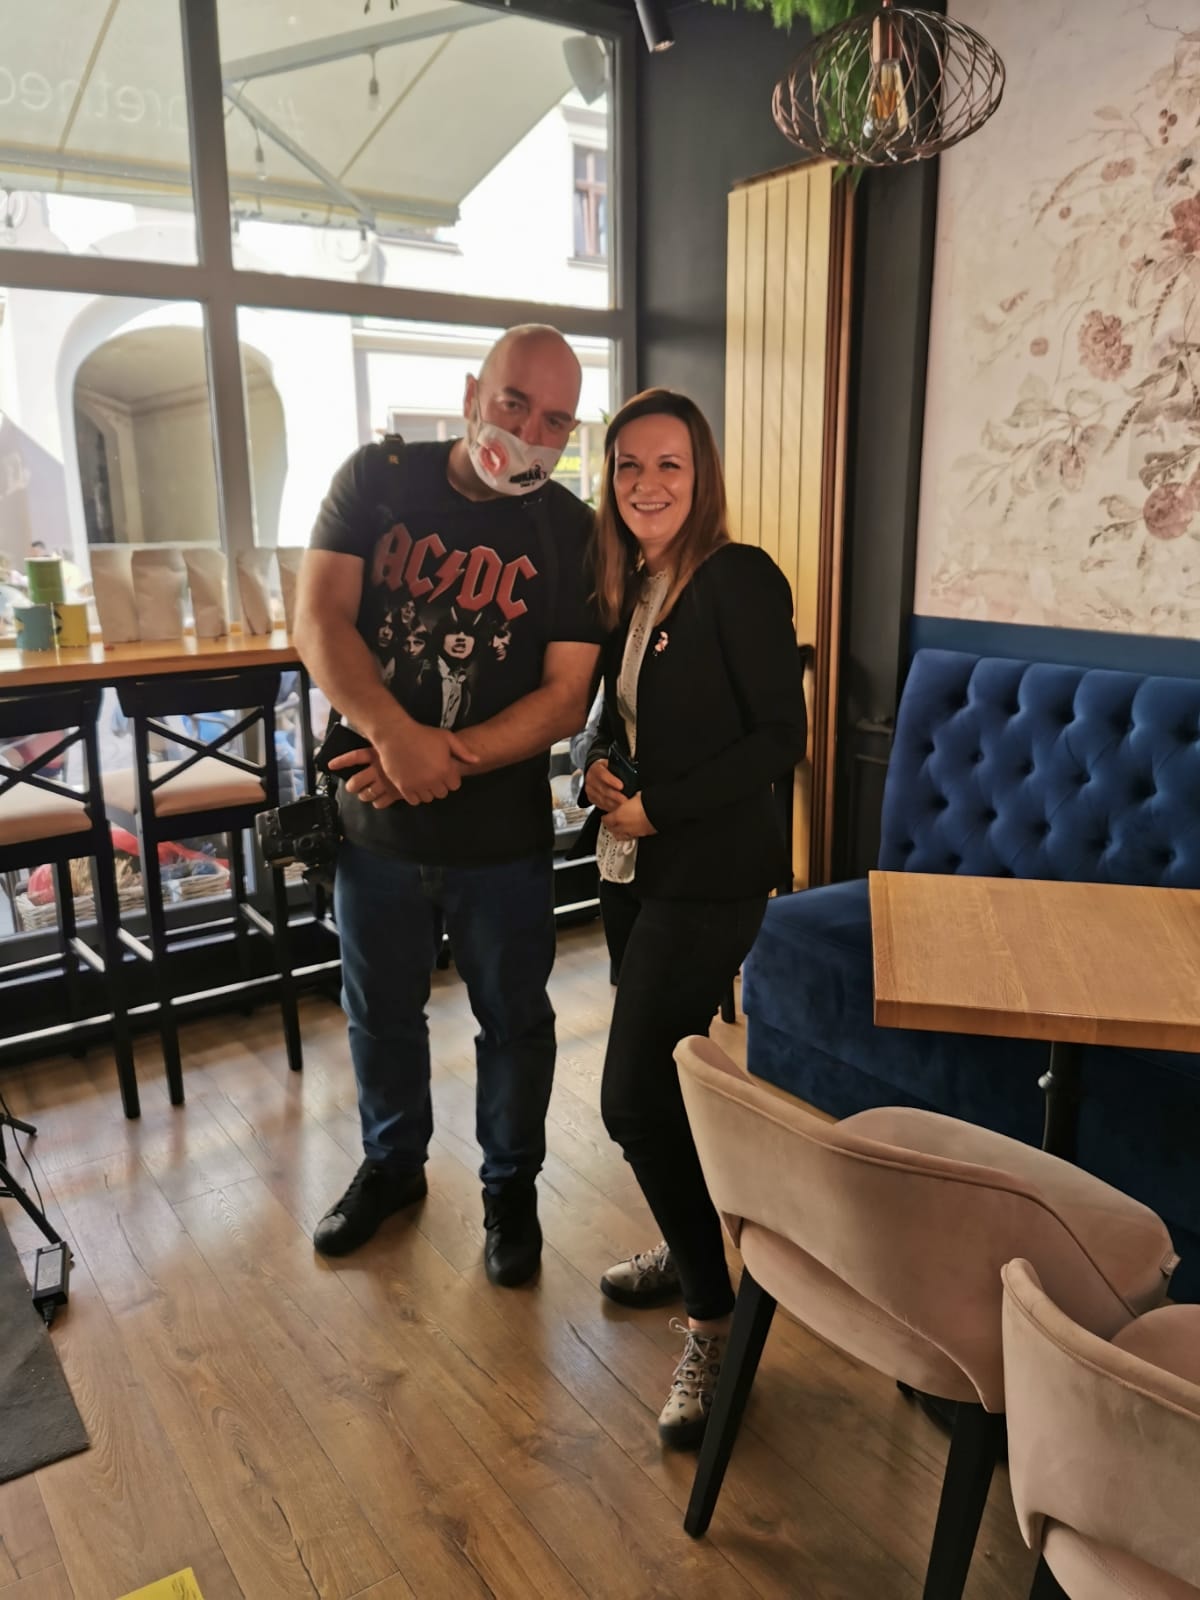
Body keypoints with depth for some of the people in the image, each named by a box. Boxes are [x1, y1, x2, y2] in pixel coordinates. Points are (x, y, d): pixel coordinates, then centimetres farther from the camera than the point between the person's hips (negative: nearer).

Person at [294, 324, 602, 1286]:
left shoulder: (571, 534, -7)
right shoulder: (378, 479, -3)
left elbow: (567, 697, -12)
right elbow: (320, 619, -12)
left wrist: (445, 757, -24)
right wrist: (397, 736, -28)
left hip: (502, 836, -1)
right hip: (376, 821, 2)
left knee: (514, 1019, 14)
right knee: (380, 1012, 19)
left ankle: (512, 1185, 39)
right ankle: (393, 1164, 45)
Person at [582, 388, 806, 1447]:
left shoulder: (740, 580, -13)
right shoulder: (631, 588, 10)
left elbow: (782, 738, -16)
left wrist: (657, 805, -16)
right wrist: (600, 767, -3)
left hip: (710, 875, -8)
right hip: (634, 866, 8)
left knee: (635, 1095, -10)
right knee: (656, 1077, 17)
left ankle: (715, 1317, 9)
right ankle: (688, 1250, 40)